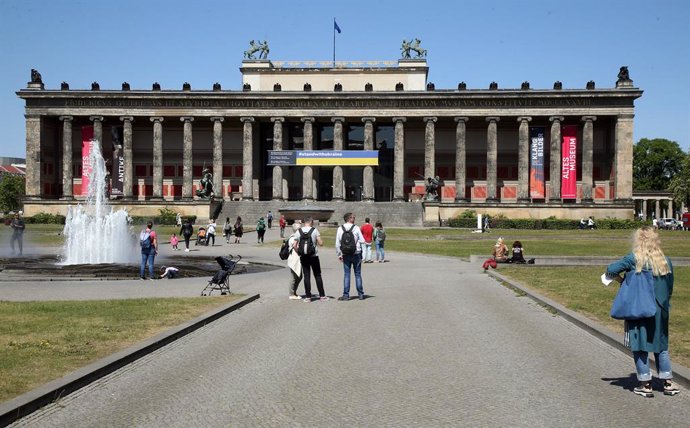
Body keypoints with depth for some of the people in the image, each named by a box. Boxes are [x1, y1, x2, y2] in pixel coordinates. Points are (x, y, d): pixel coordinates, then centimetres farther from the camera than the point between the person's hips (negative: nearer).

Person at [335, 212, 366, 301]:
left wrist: (339, 255, 8)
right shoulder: (356, 228, -7)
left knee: (346, 274, 5)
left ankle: (346, 295, 3)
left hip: (346, 255, 1)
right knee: (358, 274, 8)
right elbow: (362, 241, -7)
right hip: (356, 254, -1)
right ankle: (361, 294, 12)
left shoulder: (340, 229, 0)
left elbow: (337, 243, 0)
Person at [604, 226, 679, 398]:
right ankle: (668, 383, 19)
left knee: (639, 347, 6)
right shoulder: (666, 261, 2)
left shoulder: (633, 259, -10)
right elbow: (670, 288, 9)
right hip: (660, 312, 4)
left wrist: (621, 279, 1)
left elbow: (611, 270, -18)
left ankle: (646, 385, 7)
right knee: (661, 346, 17)